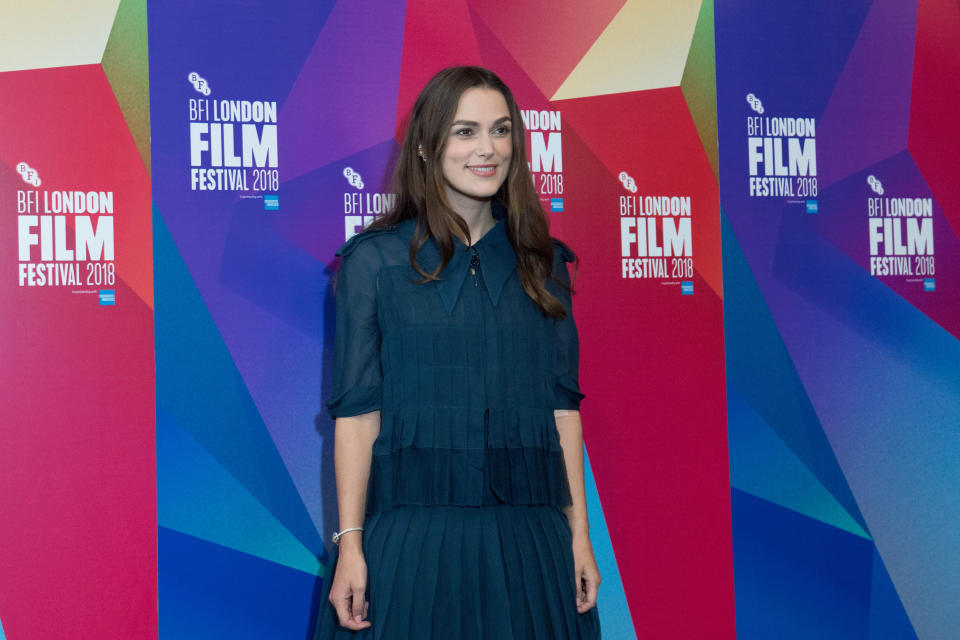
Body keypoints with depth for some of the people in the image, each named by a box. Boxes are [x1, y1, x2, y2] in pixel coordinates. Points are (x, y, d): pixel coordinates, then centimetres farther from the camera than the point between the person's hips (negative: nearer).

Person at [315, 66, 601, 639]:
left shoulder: (542, 263, 9)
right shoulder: (374, 260, 1)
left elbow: (562, 405, 8)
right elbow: (357, 409, -3)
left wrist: (580, 534, 4)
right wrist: (350, 543, -8)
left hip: (526, 538, 3)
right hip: (413, 532, -2)